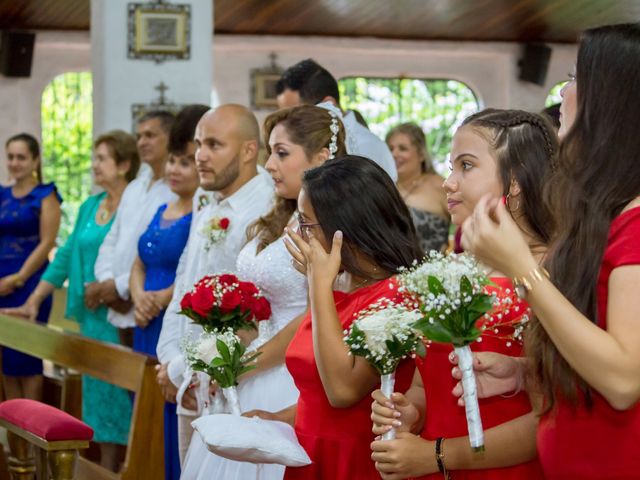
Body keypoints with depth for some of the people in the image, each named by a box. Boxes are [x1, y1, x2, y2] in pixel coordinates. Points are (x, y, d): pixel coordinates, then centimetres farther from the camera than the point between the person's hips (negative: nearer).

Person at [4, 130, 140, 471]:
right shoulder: (89, 207, 12)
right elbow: (66, 256, 16)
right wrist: (33, 301, 14)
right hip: (93, 317, 7)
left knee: (120, 392, -2)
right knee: (99, 393, 10)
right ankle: (107, 469, 18)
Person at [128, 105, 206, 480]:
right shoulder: (162, 212, 16)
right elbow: (139, 266, 21)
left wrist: (162, 299, -9)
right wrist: (139, 297, 1)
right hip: (150, 331, 9)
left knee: (175, 429, -5)